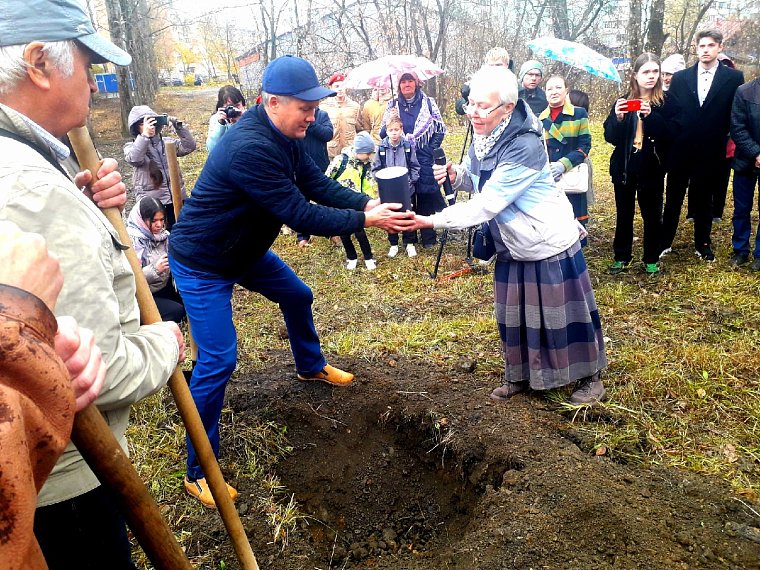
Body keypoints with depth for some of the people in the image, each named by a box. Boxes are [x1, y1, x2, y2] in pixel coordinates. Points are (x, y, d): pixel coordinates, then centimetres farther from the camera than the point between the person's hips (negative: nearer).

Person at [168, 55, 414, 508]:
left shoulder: (285, 136, -4)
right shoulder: (250, 148, -34)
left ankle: (311, 367, 51)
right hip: (203, 265, -10)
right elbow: (299, 214, -34)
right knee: (219, 360, -13)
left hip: (245, 250, 10)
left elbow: (319, 185, -4)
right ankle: (199, 471, 2)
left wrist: (368, 202, -19)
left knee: (297, 296, 23)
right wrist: (366, 221, -30)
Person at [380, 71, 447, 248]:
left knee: (426, 196, 1)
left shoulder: (428, 102, 3)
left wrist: (433, 149, -5)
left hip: (425, 160, -1)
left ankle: (428, 237, 12)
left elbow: (440, 128, 5)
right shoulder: (393, 105, 8)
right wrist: (389, 122, -11)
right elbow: (383, 133, 9)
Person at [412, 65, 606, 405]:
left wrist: (431, 221, -34)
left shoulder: (524, 147, -29)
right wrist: (457, 174, -11)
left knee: (562, 312, 6)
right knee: (512, 314, 15)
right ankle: (520, 376, 34)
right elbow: (479, 179, 12)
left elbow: (487, 204, -32)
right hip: (511, 246, 7)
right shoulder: (482, 137, -5)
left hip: (548, 243, -7)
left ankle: (589, 377, 28)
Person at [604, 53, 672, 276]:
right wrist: (618, 118, -22)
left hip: (651, 169, -1)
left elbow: (669, 136, -14)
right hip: (624, 168, 2)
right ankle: (621, 258, 23)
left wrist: (651, 116, -26)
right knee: (623, 215, 11)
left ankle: (651, 260, 21)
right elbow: (610, 137, -3)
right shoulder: (622, 102, 3)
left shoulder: (664, 103, -2)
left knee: (652, 216, 8)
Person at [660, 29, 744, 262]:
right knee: (673, 199, 9)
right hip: (681, 151, 1)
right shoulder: (680, 77, 3)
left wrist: (722, 138, -4)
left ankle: (703, 244, 25)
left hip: (711, 153, -1)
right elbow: (670, 111, 2)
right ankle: (665, 242, 21)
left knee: (704, 199, 12)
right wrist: (674, 138, -5)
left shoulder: (733, 78, -1)